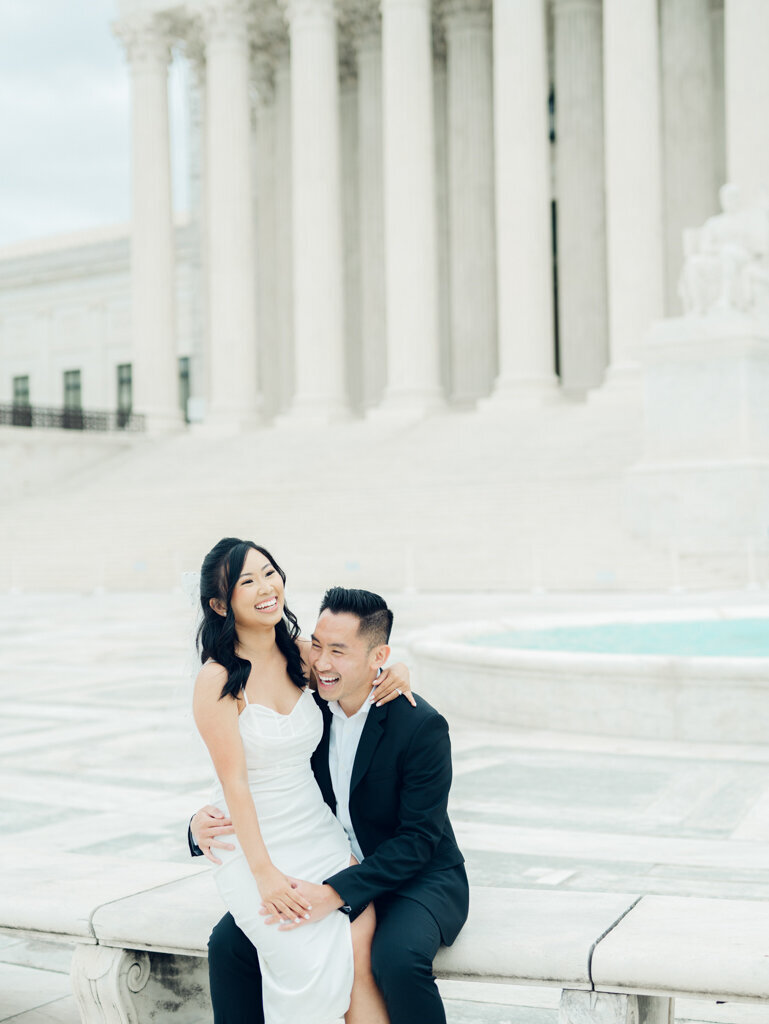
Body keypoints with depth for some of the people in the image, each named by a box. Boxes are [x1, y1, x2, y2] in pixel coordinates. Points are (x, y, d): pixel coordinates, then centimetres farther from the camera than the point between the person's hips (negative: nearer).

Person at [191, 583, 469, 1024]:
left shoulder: (422, 726, -21)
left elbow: (418, 840, -22)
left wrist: (335, 894, -34)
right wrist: (205, 822, -20)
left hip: (418, 876, -5)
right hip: (329, 870, 5)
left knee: (398, 958, -35)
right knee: (229, 941, -10)